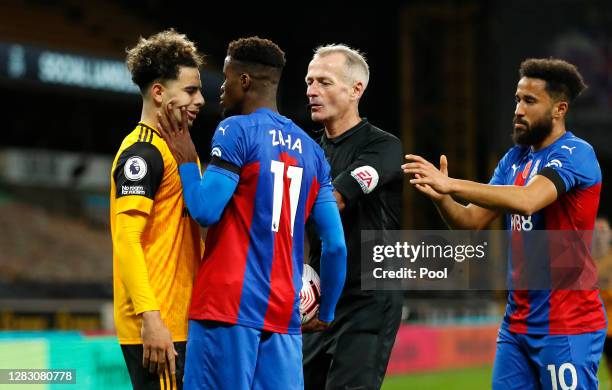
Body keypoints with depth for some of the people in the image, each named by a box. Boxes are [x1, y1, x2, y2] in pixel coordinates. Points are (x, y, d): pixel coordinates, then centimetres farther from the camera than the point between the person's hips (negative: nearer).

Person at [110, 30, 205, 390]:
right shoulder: (142, 151, -11)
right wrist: (150, 317, -24)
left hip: (180, 323, 9)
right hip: (157, 329, -9)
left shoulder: (173, 148, 17)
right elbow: (126, 239, -19)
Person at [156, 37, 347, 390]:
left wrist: (186, 161, 4)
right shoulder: (311, 150, 14)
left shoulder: (237, 130, -4)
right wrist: (326, 314, 21)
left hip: (230, 306, -6)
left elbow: (206, 211, -12)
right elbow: (336, 245, 11)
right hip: (284, 315, 6)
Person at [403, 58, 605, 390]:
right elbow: (471, 222, 10)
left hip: (566, 325, -7)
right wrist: (441, 198, -12)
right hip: (517, 322, 7)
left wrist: (451, 185, -31)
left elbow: (527, 200, -29)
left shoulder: (574, 154, -11)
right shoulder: (514, 159, 13)